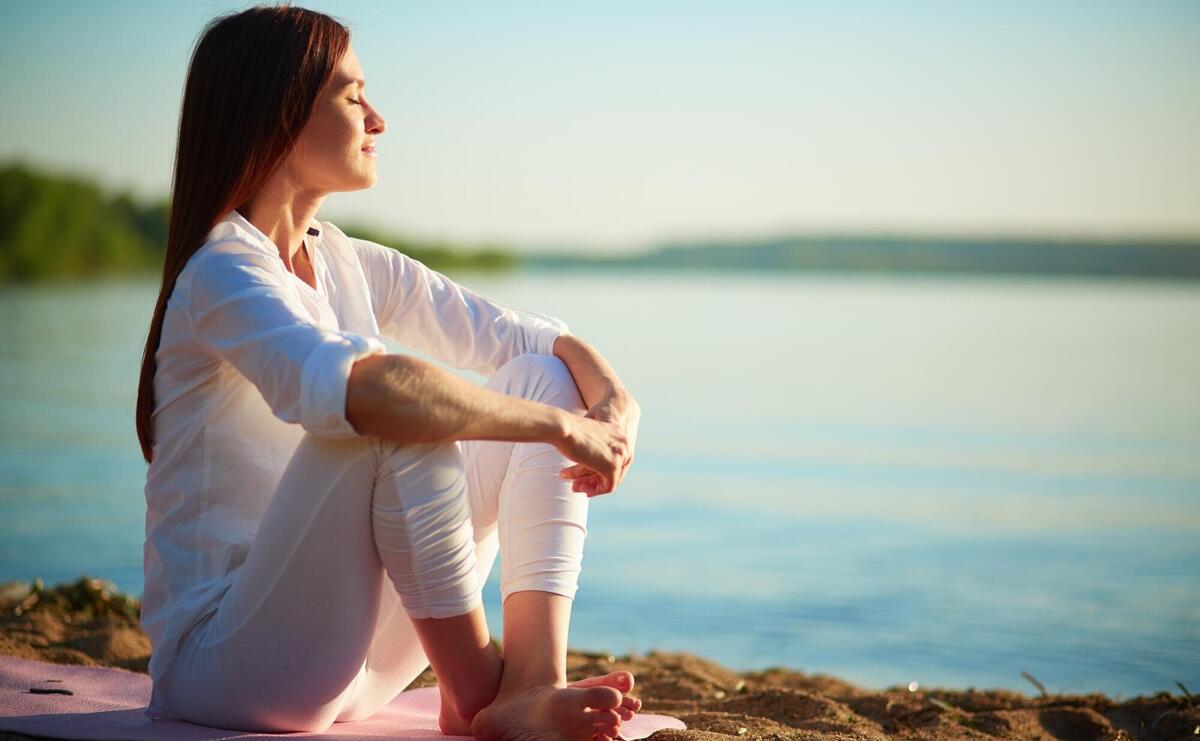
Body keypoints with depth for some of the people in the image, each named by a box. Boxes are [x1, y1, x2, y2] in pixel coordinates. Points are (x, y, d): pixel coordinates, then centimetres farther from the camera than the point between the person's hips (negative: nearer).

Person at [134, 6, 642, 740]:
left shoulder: (351, 267, 10)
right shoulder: (226, 274, -16)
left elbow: (542, 339, 8)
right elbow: (357, 389, -37)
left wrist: (616, 404, -14)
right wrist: (560, 424, -29)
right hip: (221, 662, -8)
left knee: (543, 376, -1)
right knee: (396, 414, -31)